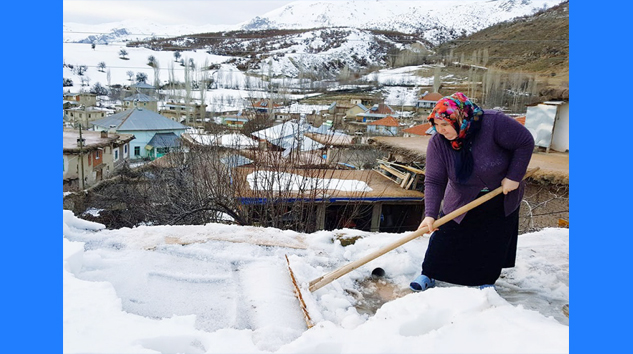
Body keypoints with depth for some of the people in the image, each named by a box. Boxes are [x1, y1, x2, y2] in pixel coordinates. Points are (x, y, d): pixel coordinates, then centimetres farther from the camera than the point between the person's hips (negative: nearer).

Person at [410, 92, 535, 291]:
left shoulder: (494, 122, -29)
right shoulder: (437, 144, -20)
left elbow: (525, 143, -19)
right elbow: (433, 182, -22)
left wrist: (514, 177, -21)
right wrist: (430, 214, -33)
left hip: (501, 199, -1)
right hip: (462, 201, 1)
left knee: (494, 243, 8)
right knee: (444, 236, 1)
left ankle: (487, 281, 30)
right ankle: (428, 275, 20)